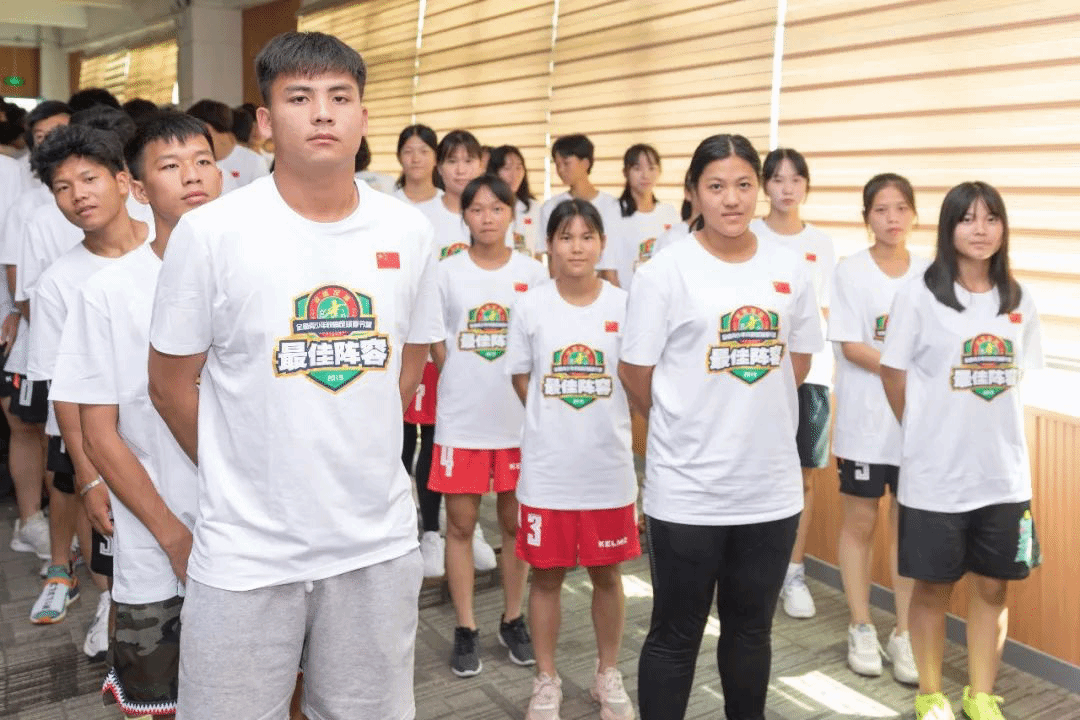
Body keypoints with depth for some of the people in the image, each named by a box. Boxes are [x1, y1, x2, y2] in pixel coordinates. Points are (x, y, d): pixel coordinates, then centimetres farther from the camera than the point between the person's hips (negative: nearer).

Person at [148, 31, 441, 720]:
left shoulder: (410, 232, 0)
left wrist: (356, 465, 10)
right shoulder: (209, 231, -9)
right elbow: (172, 384, -1)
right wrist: (242, 480, 6)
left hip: (380, 544, 3)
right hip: (246, 553, -2)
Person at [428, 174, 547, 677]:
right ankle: (466, 630, 19)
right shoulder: (446, 272, 0)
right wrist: (462, 387, 1)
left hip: (519, 419, 1)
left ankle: (513, 621, 27)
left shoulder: (533, 273, 1)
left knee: (515, 522, 10)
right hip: (461, 421, 0)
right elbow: (434, 343, 6)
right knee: (460, 524, 6)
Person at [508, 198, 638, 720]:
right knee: (547, 576, 10)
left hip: (609, 466, 1)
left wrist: (596, 422, 0)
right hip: (547, 468, 0)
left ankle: (608, 674, 34)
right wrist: (555, 425, 1)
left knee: (607, 574, 13)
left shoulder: (624, 305, -4)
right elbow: (522, 383, 5)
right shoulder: (529, 306, -4)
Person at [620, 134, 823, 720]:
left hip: (772, 485, 4)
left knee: (752, 628, 20)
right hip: (687, 489, -4)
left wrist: (751, 417, 8)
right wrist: (688, 428, 6)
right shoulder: (665, 271, -10)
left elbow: (798, 362, 14)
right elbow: (635, 373, -5)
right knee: (676, 634, 10)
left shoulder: (791, 269, 3)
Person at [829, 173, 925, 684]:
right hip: (864, 418, -2)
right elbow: (850, 345, -10)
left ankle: (904, 634, 19)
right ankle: (861, 629, 20)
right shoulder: (850, 271, -4)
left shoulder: (928, 274, 5)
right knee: (861, 521, 6)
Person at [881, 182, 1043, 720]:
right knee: (933, 588, 9)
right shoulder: (919, 295, -9)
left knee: (992, 586, 13)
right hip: (936, 473, -4)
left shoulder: (1019, 299, 5)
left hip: (1004, 471, 4)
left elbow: (1017, 373, 12)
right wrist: (926, 435, 2)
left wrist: (991, 429, 4)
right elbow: (894, 375, -4)